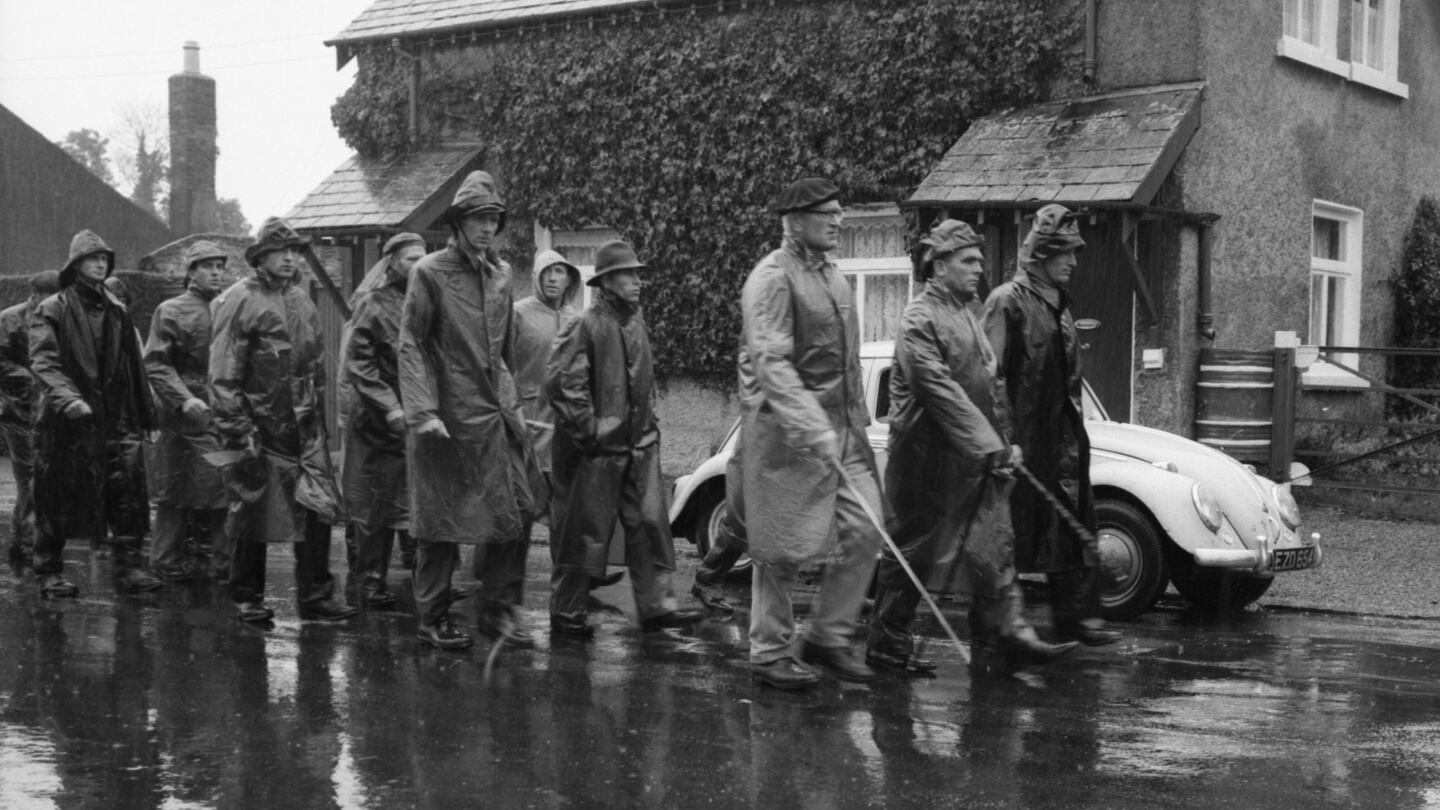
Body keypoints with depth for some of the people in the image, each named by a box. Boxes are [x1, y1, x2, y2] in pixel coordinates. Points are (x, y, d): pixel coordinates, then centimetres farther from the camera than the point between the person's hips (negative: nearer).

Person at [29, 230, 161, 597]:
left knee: (129, 490, -6)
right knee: (57, 497, 3)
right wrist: (68, 398, -28)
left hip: (116, 418, 4)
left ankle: (129, 565, -1)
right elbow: (43, 361, -12)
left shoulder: (117, 311, 15)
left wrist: (145, 415, 15)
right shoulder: (53, 309, -1)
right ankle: (49, 573, 12)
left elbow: (134, 367, 17)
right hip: (66, 419, -4)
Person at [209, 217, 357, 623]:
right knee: (252, 512, 4)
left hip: (304, 425, 6)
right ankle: (247, 599, 17)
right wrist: (236, 429, -15)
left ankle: (315, 596, 7)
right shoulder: (239, 301, -9)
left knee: (319, 507, -1)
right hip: (259, 425, -6)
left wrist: (318, 413, 17)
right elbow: (224, 373, -11)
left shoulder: (301, 299, 12)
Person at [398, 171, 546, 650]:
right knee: (441, 523, 3)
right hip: (450, 418, -6)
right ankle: (432, 619, 17)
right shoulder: (430, 273, -7)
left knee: (518, 512, 2)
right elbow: (410, 346, -10)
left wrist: (511, 400, 15)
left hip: (499, 413, 6)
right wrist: (422, 413, -18)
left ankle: (499, 611, 15)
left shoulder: (500, 273, 11)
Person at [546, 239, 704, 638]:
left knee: (650, 523, 5)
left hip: (639, 445, 7)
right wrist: (589, 429, -17)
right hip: (597, 451, -7)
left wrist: (649, 422, 16)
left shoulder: (637, 321, 10)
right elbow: (559, 382, -19)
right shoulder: (586, 326, -14)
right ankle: (566, 613, 14)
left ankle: (656, 606, 11)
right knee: (585, 532, 2)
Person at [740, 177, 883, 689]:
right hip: (787, 432, -8)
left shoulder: (832, 276, 15)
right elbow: (769, 362, -23)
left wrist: (857, 418, 17)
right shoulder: (772, 278, -13)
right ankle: (770, 653, 14)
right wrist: (812, 428, -31)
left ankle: (827, 637, 14)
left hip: (843, 426, 8)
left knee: (864, 531, 1)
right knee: (783, 549, 0)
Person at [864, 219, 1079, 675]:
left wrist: (1004, 442, 10)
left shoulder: (967, 316, 16)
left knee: (995, 545, 3)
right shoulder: (920, 321, -14)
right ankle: (887, 646, 13)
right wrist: (987, 446, -23)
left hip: (977, 461, 9)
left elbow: (989, 385, 19)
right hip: (930, 458, -8)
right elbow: (940, 391, -22)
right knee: (911, 552, 2)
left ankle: (1008, 635, 4)